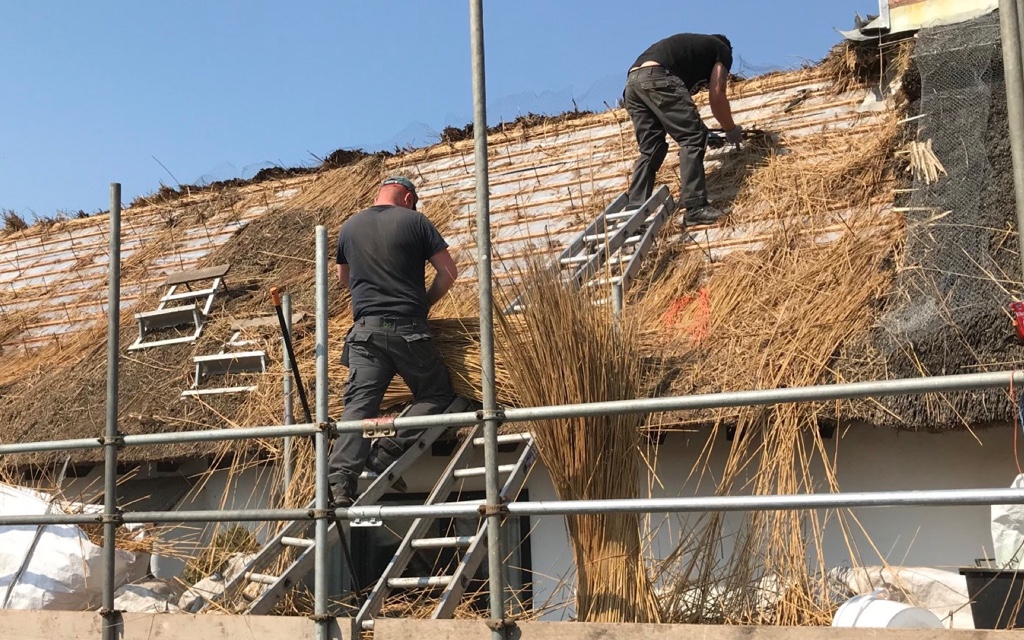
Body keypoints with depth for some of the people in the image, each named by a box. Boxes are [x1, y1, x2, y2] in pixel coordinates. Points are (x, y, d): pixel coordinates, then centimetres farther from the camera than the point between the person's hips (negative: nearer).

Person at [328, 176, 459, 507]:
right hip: (408, 328, -3)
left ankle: (340, 478, -16)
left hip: (365, 330, 3)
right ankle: (391, 446, -8)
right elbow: (449, 272, 2)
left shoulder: (349, 227, 14)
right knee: (436, 394, 11)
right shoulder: (414, 221, 2)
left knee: (358, 405, -2)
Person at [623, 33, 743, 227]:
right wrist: (732, 130, 28)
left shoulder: (692, 44, 42)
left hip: (632, 82, 8)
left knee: (650, 150, 11)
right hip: (657, 78, -8)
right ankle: (695, 209, -13)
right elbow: (717, 96, 14)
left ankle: (634, 212, 2)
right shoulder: (722, 50, 22)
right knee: (693, 138, -5)